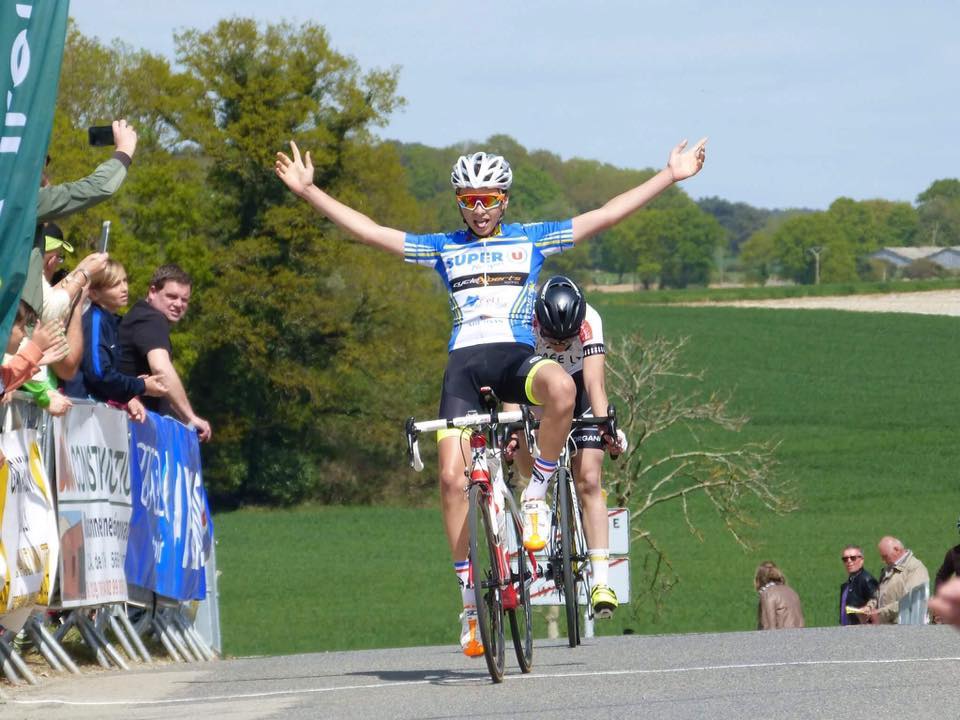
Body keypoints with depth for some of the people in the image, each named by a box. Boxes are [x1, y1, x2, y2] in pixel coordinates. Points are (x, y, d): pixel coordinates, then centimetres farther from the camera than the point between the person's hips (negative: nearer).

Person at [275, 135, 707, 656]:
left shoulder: (532, 239, 14)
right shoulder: (443, 248, 18)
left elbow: (604, 216, 11)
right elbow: (370, 232, 15)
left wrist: (670, 177, 6)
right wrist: (308, 192, 9)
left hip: (516, 357, -2)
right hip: (464, 363, 2)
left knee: (561, 388, -38)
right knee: (452, 476, -13)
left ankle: (535, 494, -15)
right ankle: (469, 596, -1)